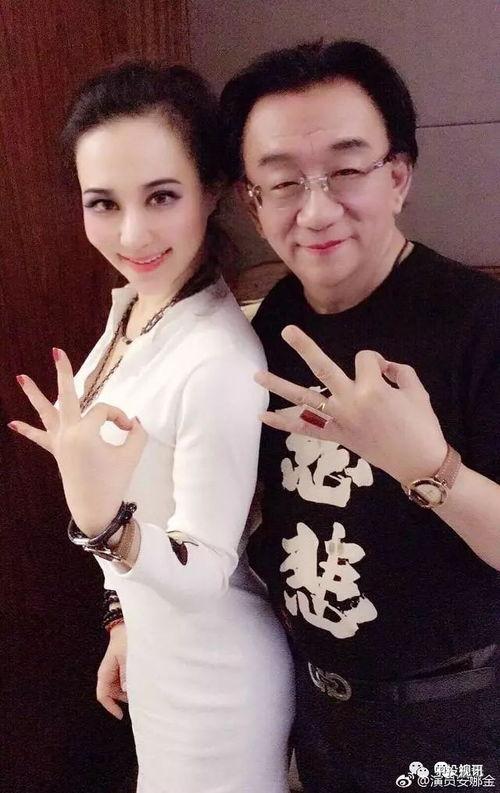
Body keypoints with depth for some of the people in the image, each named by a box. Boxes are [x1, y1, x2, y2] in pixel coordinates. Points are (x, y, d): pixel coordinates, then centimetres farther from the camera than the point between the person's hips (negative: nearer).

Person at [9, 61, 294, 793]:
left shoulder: (221, 361, -32)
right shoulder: (130, 305, -5)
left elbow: (206, 576, -24)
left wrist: (105, 518, -41)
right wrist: (122, 619, 13)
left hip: (214, 679, -7)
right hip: (157, 650, 7)